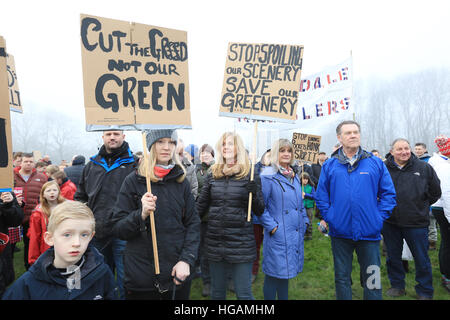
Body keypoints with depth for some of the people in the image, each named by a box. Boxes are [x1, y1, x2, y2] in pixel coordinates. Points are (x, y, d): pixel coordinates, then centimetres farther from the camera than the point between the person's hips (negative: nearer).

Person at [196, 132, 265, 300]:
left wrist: (254, 192, -21)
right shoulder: (212, 174, 5)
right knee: (217, 292, 19)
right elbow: (201, 206, 10)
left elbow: (259, 211, -4)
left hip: (241, 243, -3)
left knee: (244, 293, 7)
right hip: (215, 242, 4)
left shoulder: (250, 174, -4)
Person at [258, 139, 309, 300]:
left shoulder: (295, 176, 13)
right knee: (273, 274, 4)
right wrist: (271, 226, -17)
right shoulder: (268, 176, -10)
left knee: (285, 273, 18)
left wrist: (304, 221, 12)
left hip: (296, 234, 7)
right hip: (278, 235, -6)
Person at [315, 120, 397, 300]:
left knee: (372, 278, 11)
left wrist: (379, 217, -4)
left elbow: (388, 193, 4)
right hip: (340, 231, 0)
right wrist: (328, 217, -4)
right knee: (342, 278, 14)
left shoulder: (376, 163, 1)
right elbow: (321, 195, 5)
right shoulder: (329, 165, 2)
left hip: (369, 231, 0)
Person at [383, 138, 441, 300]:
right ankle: (397, 286, 34)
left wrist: (420, 207, 10)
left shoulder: (424, 168, -1)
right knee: (393, 257, 15)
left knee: (422, 260, 9)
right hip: (390, 223, 1)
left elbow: (435, 192, 10)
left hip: (416, 223, -1)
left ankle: (425, 292, 28)